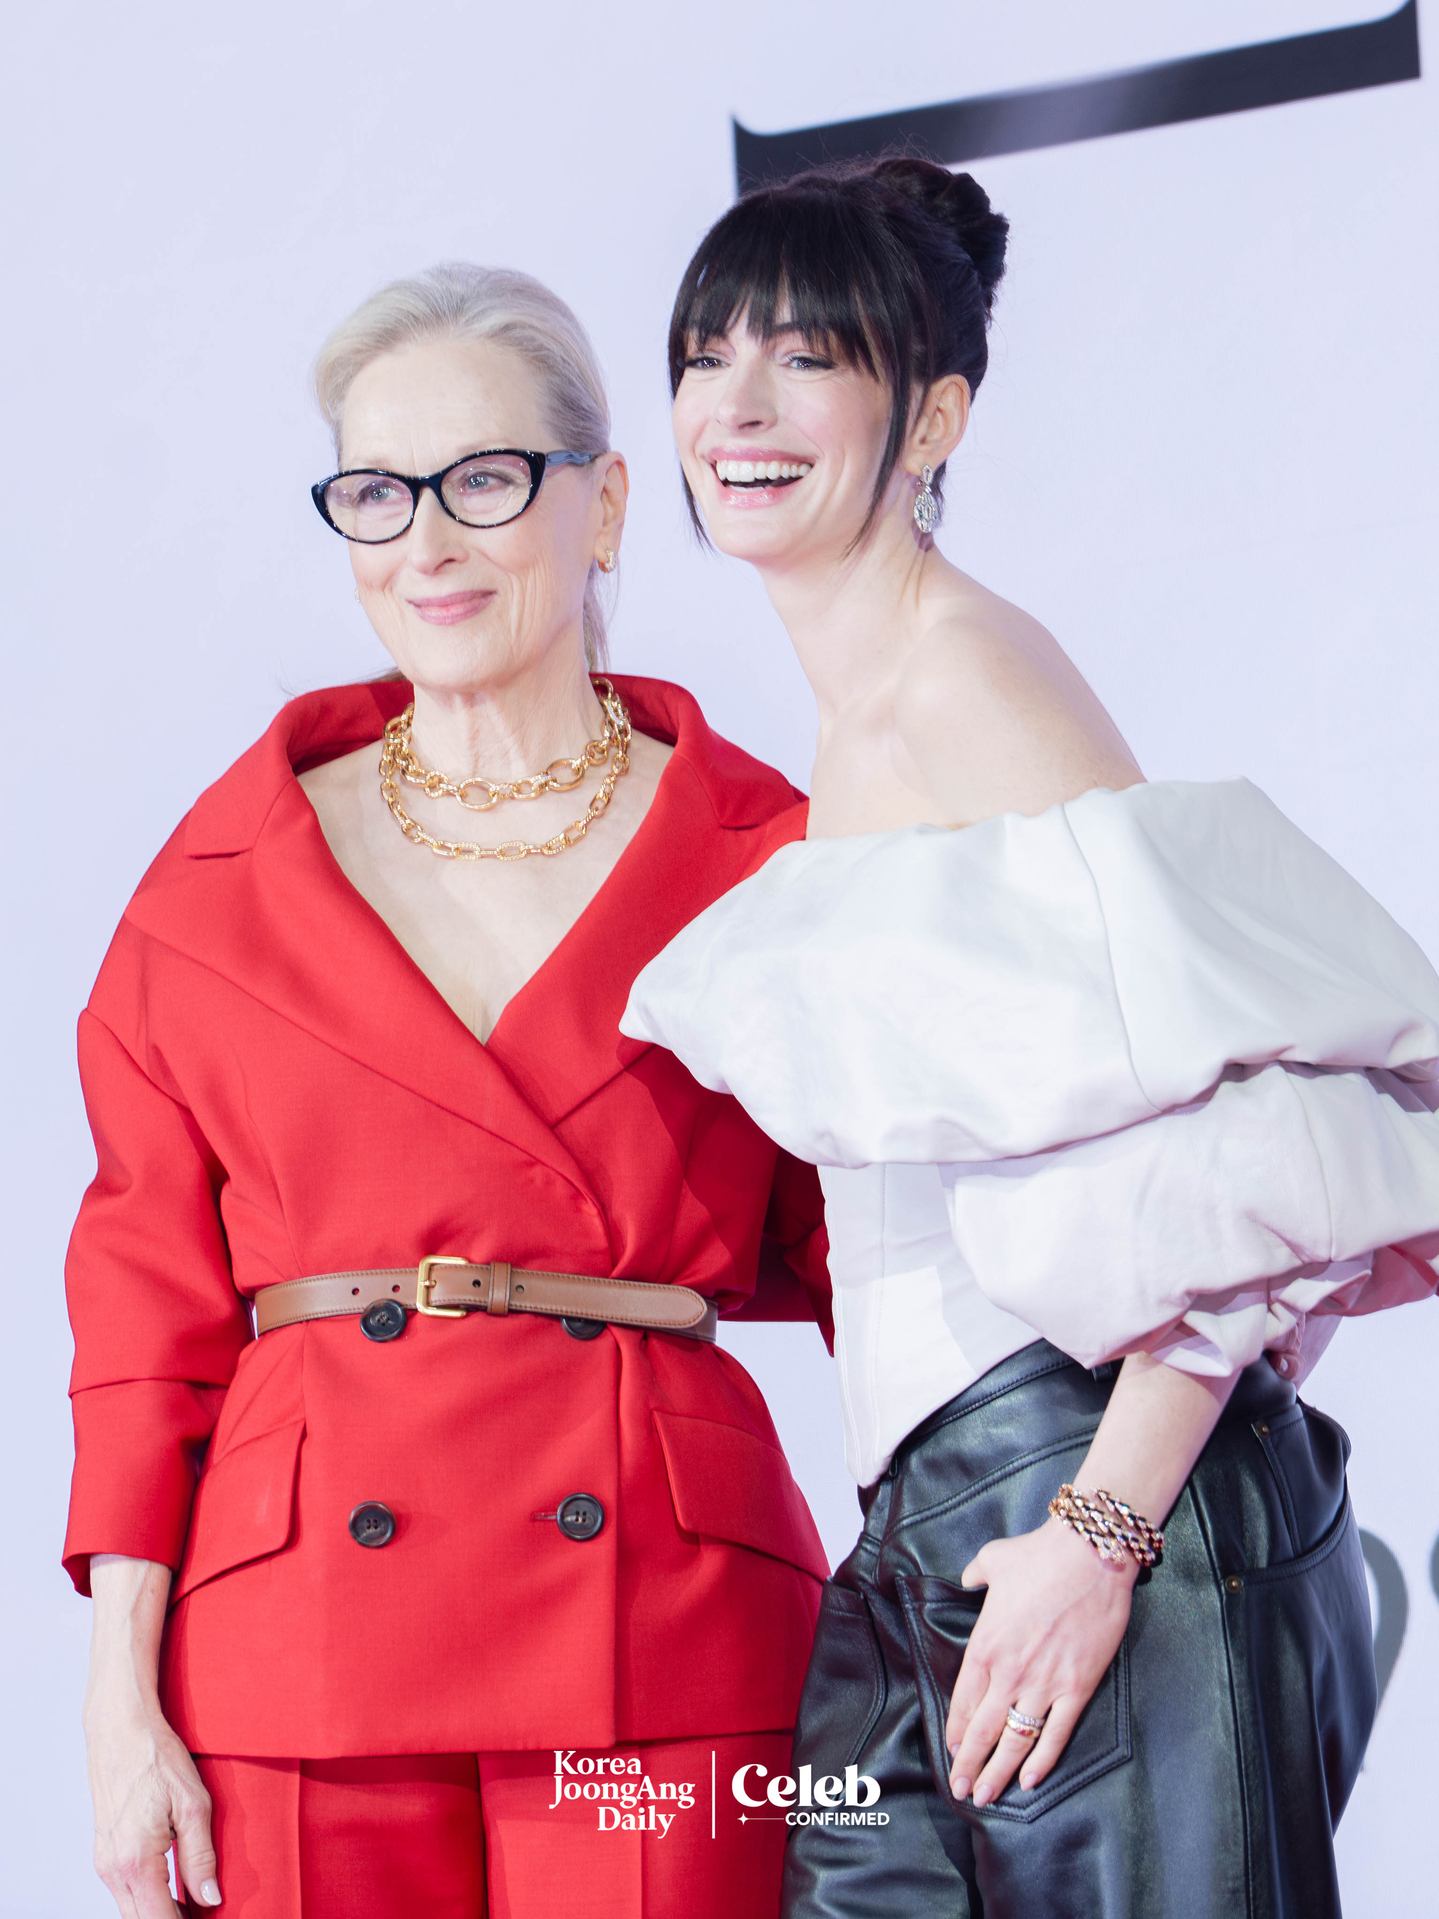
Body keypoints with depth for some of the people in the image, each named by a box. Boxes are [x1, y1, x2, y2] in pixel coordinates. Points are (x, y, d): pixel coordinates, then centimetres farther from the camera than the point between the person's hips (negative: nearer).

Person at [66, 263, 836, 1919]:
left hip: (664, 1646, -1)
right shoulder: (224, 882, 8)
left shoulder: (765, 864, 5)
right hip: (301, 1640, 1)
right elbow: (149, 1301, 8)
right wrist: (120, 1689, 0)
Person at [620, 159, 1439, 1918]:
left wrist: (1103, 1529, -22)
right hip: (922, 1538, 9)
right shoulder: (853, 728, 17)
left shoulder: (970, 680, -11)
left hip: (1073, 1477, -9)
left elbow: (1232, 1136, -19)